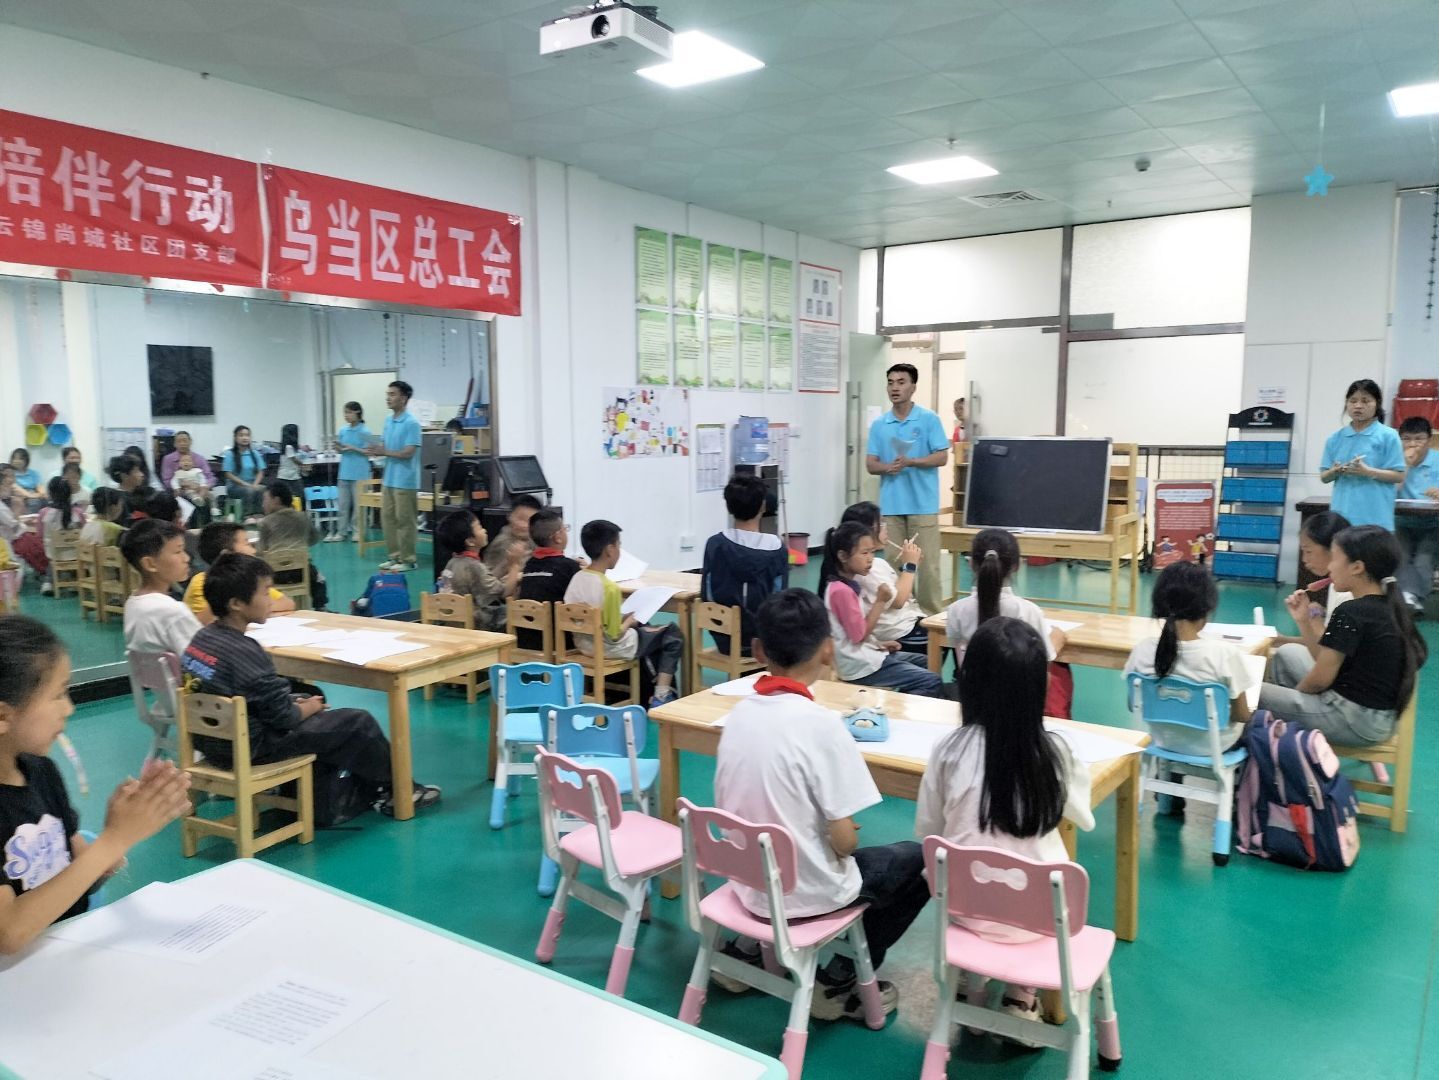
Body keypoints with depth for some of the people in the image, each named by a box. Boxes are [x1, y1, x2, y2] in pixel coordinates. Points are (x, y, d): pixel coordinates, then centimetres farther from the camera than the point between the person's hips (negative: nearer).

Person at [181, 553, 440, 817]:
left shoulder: (201, 638, -1)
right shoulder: (247, 653, -28)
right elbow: (285, 717, -21)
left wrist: (302, 703, 8)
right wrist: (310, 707, 0)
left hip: (210, 740, 9)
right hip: (251, 749, -9)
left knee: (306, 698, 28)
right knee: (358, 722, 0)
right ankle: (393, 790, 22)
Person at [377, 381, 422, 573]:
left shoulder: (412, 423, -13)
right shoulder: (388, 420, 12)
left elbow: (408, 452, -17)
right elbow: (386, 446, 17)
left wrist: (385, 452, -17)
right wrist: (376, 450, -4)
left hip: (405, 481, -8)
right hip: (388, 479, 8)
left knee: (404, 521, -2)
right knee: (387, 518, 12)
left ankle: (407, 560, 7)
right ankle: (394, 556, 21)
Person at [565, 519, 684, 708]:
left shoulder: (576, 579, -6)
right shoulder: (610, 588, -28)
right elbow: (615, 636, -23)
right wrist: (629, 621, -4)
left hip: (584, 644, 8)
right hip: (611, 649, -8)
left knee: (646, 630, 32)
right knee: (672, 633, 12)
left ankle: (656, 687, 36)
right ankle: (662, 695, 9)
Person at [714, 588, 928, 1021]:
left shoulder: (739, 713, -6)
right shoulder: (821, 725, -25)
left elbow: (731, 811, 5)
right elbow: (844, 842, -21)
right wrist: (846, 839, 3)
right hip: (808, 892, -6)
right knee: (920, 859, 16)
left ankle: (750, 948, 26)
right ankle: (840, 980, 16)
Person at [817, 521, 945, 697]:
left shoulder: (848, 583, 8)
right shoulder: (841, 590, -23)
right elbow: (859, 635, -21)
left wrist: (879, 644, 9)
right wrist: (880, 602, -18)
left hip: (865, 654, 10)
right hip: (860, 666, -10)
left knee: (925, 663, 21)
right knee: (932, 683, -12)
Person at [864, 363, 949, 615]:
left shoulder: (929, 419, -1)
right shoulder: (879, 425, 10)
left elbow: (942, 457, -5)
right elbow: (870, 464, 7)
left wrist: (911, 462, -18)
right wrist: (888, 467, -14)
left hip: (923, 504, -3)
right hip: (891, 505, 4)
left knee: (927, 563, -2)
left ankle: (931, 614, 6)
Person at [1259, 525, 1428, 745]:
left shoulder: (1349, 613, -24)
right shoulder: (1387, 606, 5)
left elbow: (1320, 680, -17)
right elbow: (1328, 661, 7)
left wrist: (1292, 694, 3)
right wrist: (1304, 619, 1)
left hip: (1355, 720, -9)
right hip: (1375, 713, 10)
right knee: (1287, 653, 22)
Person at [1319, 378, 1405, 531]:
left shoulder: (1388, 436, -1)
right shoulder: (1335, 439, 10)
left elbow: (1399, 476, -4)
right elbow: (1324, 477, 12)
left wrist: (1368, 471, -18)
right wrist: (1335, 472, -10)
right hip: (1342, 515, 4)